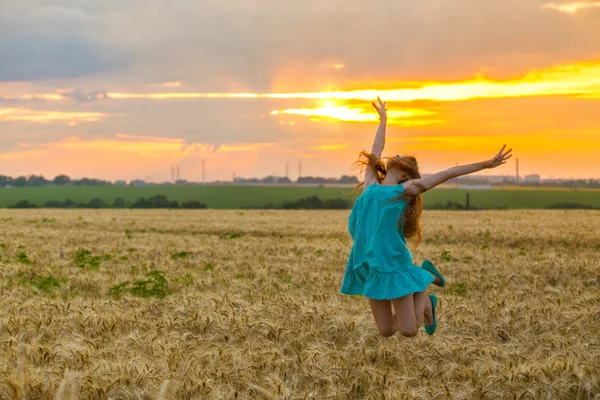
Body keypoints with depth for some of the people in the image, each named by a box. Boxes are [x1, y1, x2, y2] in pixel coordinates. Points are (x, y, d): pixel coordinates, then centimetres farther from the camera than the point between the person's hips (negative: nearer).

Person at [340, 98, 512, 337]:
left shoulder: (406, 189, 3)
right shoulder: (371, 186, 14)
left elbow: (448, 173, 5)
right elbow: (375, 152, 27)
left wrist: (486, 164, 7)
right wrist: (383, 120, 40)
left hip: (394, 264, -4)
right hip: (370, 265, 4)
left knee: (409, 331, -2)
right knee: (386, 331, 6)